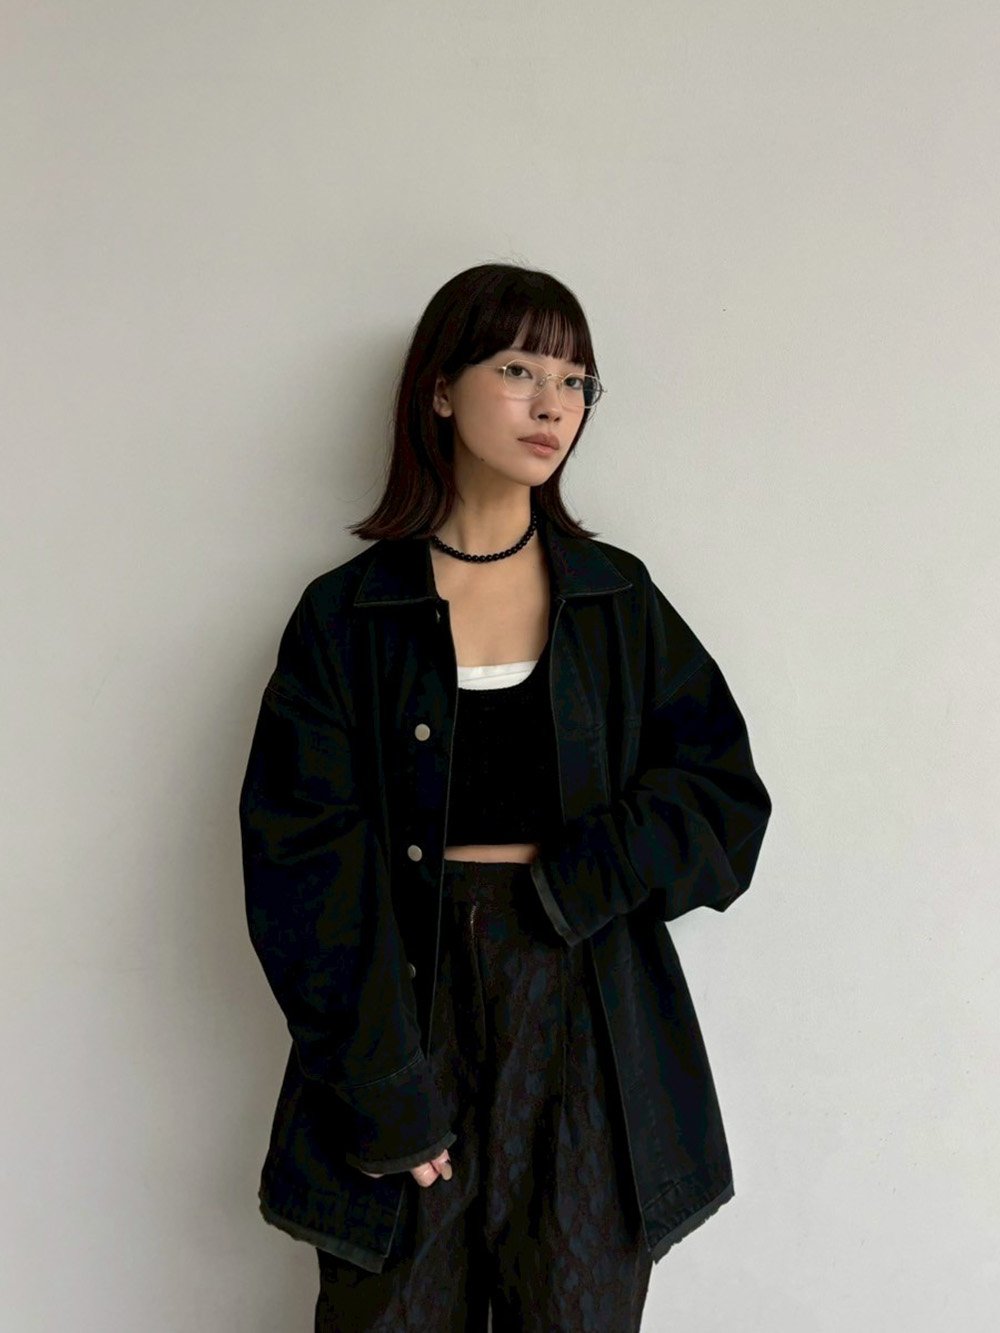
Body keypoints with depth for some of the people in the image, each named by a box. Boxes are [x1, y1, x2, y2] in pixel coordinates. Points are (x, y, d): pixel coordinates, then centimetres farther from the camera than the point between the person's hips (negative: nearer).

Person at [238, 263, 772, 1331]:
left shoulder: (620, 603, 7)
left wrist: (551, 877, -10)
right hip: (409, 1020, -1)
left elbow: (728, 805, 2)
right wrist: (387, 1097, -11)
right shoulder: (348, 614, 0)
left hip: (587, 1042, 2)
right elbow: (304, 869, -6)